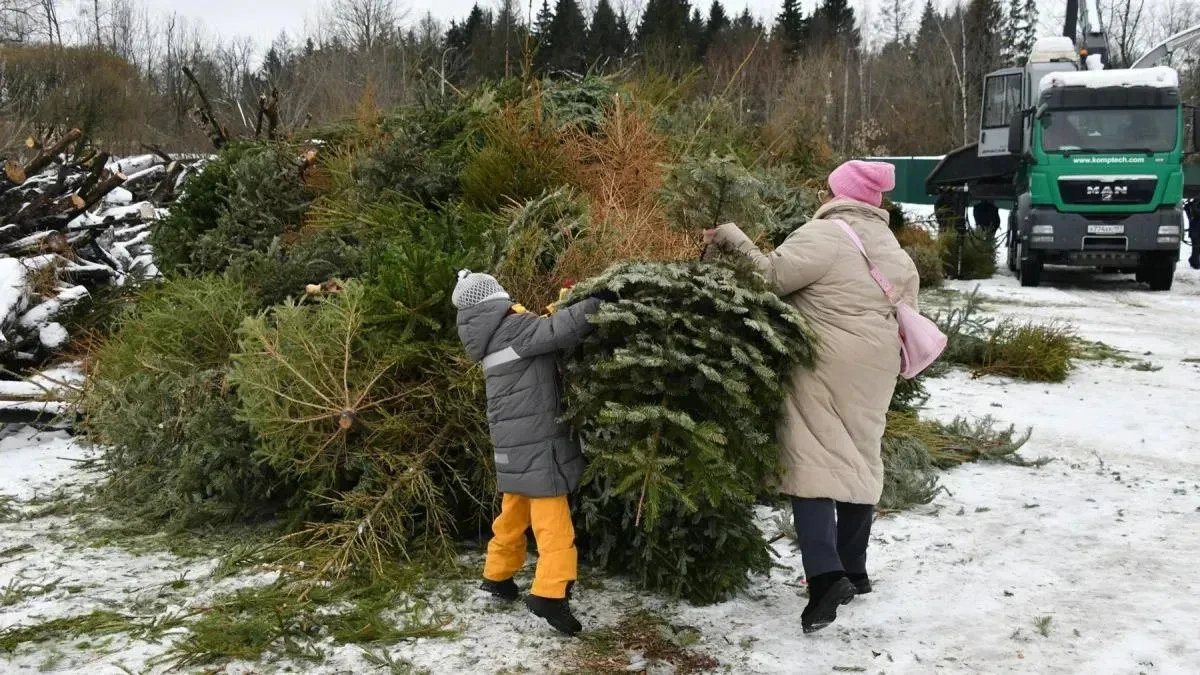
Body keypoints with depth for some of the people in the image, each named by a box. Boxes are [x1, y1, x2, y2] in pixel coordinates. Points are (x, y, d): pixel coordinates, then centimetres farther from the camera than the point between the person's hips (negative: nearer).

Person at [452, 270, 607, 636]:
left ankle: (497, 575, 33)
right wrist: (597, 301, -22)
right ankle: (550, 595, -11)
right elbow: (558, 332, -27)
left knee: (514, 513, 21)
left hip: (512, 441, 9)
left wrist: (553, 312, 3)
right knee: (552, 521, -7)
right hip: (534, 440, -9)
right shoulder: (514, 328, -14)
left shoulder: (492, 338, 13)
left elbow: (541, 335, 15)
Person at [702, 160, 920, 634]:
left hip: (825, 366, -7)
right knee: (859, 459, 15)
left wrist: (731, 238, -4)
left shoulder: (824, 234, -10)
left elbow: (770, 276, -16)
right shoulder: (895, 251, 15)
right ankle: (853, 569, 24)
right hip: (873, 370, 7)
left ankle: (826, 575, -18)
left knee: (813, 461, -6)